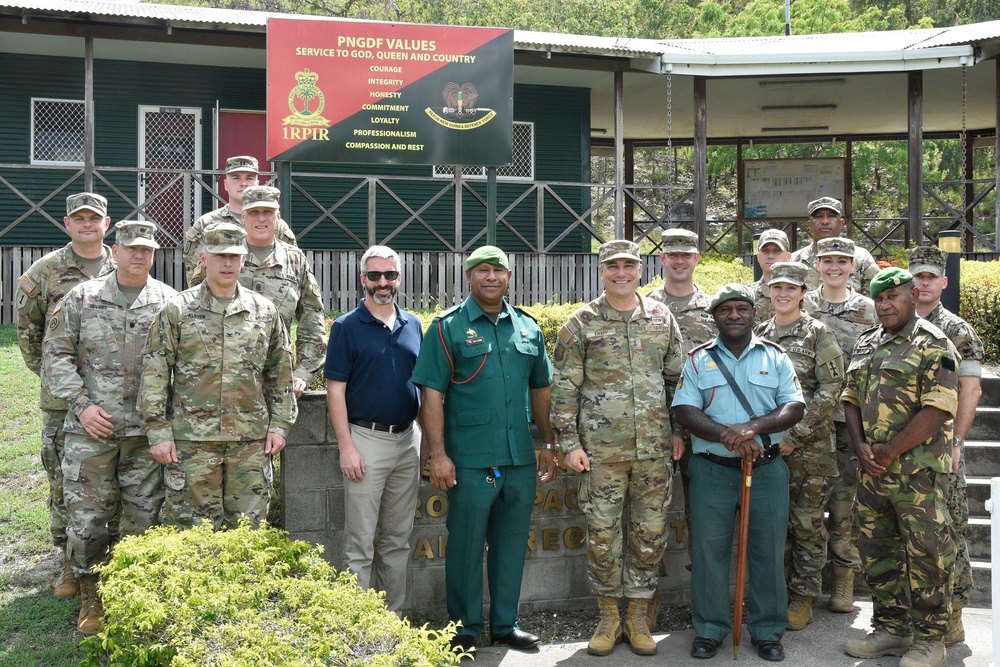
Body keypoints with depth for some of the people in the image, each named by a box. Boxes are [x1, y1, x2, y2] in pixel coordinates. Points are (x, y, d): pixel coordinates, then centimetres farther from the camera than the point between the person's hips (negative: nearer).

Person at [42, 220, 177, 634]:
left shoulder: (170, 303, 4)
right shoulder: (82, 298, 4)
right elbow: (56, 353, 5)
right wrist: (81, 404, -6)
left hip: (147, 430, 0)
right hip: (90, 429, 0)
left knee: (144, 516, 7)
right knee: (87, 515, 3)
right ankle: (92, 597, 20)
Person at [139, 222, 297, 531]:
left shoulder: (265, 311, 8)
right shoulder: (177, 309, 1)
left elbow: (280, 372, 13)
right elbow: (154, 373, -1)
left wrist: (279, 424, 7)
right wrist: (158, 431, -6)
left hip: (251, 439, 2)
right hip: (191, 439, -2)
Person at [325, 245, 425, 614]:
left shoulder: (413, 325, 10)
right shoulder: (347, 327, -4)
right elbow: (335, 390, -8)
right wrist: (346, 447, -14)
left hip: (408, 440, 5)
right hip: (366, 440, -5)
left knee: (398, 540, 13)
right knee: (361, 544, 0)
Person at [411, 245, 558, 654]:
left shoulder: (528, 328, 11)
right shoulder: (449, 327, -3)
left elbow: (540, 389, 17)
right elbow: (432, 394, -7)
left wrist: (548, 444, 13)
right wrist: (438, 454, -12)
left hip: (520, 459, 4)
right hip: (471, 461, -4)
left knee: (512, 543, 13)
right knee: (466, 545, 6)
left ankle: (505, 623, 28)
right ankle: (465, 628, 21)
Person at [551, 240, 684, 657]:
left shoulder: (662, 317, 7)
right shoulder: (581, 323, -1)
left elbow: (676, 378, 13)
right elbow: (564, 388, -1)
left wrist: (680, 433, 10)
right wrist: (569, 443, -6)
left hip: (655, 448, 2)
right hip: (601, 450, -2)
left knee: (649, 535, 8)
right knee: (602, 535, 4)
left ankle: (638, 618, 24)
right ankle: (608, 617, 21)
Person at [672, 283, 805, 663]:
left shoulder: (775, 358, 7)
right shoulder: (698, 359, 5)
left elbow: (794, 408, -2)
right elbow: (684, 411, -4)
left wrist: (754, 426, -19)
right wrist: (725, 434, -20)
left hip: (767, 467, 1)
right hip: (712, 469, 0)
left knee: (769, 549, 5)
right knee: (709, 549, 4)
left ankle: (768, 631, 20)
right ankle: (709, 629, 18)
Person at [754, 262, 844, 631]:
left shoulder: (818, 334, -3)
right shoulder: (759, 334, 10)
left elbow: (831, 390, -9)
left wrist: (794, 436, -13)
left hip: (809, 445, -4)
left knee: (808, 523, 3)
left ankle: (803, 597, 15)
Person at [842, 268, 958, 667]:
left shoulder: (933, 346, -7)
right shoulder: (865, 345, 15)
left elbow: (936, 411, -16)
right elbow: (851, 399, 14)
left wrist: (890, 452, -15)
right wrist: (861, 447, -2)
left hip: (918, 469, -7)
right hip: (872, 469, 7)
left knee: (926, 552, 0)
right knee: (876, 551, 13)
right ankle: (891, 630, 26)